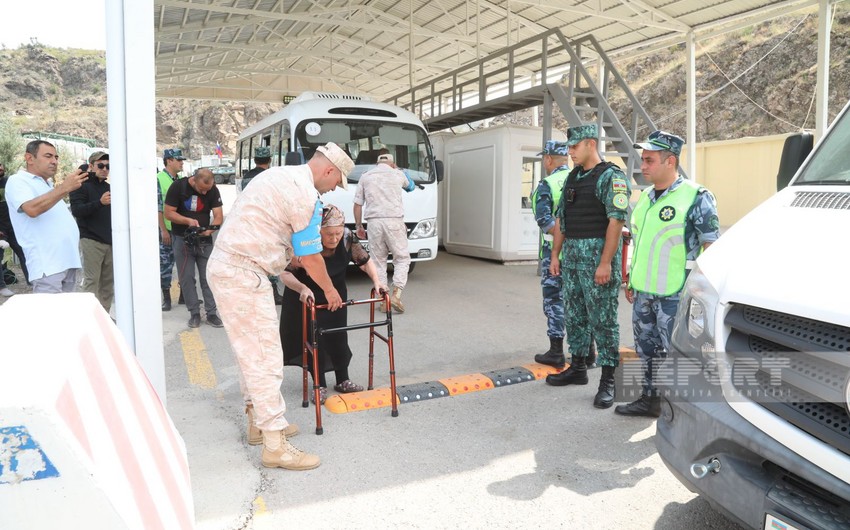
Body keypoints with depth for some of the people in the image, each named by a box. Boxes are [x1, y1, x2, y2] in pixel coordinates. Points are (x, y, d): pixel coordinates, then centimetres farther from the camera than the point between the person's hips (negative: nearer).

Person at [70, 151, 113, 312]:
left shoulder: (109, 188, 18)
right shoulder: (82, 185, -1)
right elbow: (77, 210, -16)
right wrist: (100, 202, -31)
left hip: (110, 241, 6)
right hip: (91, 240, -6)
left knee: (107, 282, 7)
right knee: (91, 281, -7)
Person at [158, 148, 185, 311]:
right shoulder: (159, 179, -7)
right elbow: (157, 207, -10)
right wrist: (163, 230, -14)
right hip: (166, 229, -5)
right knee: (165, 263, 0)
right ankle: (166, 298, 9)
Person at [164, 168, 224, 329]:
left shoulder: (213, 190, -6)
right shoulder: (178, 187, -12)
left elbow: (218, 215, -10)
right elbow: (168, 213, -11)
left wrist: (210, 229, -29)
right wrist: (188, 220, -26)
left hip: (205, 239, 2)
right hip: (182, 239, -1)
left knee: (208, 276, 2)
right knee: (187, 277, 2)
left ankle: (211, 313, 8)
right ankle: (194, 313, 11)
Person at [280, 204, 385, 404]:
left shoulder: (348, 237, -22)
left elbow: (365, 261, -8)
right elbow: (285, 274, -32)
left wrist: (376, 281, -24)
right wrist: (302, 288, -50)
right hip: (306, 296, -3)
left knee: (338, 336, 6)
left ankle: (343, 381, 21)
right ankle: (320, 385, 10)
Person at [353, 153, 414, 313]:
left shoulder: (365, 176, 12)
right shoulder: (397, 174, 10)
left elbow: (357, 204, 8)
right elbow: (409, 185, 35)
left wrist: (358, 226, 18)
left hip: (374, 222, 2)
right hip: (394, 221, -2)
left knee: (379, 261, 9)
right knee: (402, 258, 8)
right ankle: (396, 294, -7)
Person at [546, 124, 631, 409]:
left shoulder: (611, 177, -10)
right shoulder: (573, 177, 15)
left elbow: (616, 221, -17)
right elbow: (561, 219, 18)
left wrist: (605, 262, -22)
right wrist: (555, 255, 14)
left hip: (598, 255, -8)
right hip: (573, 255, 8)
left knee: (603, 319, -4)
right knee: (574, 315, 14)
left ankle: (608, 380, 4)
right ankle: (577, 368, 27)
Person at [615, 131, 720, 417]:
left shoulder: (696, 198, -11)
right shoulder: (644, 198, 13)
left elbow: (711, 246, -12)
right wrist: (631, 281, 18)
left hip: (674, 295, -8)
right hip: (643, 292, 8)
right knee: (646, 348, 16)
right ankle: (650, 399, 31)